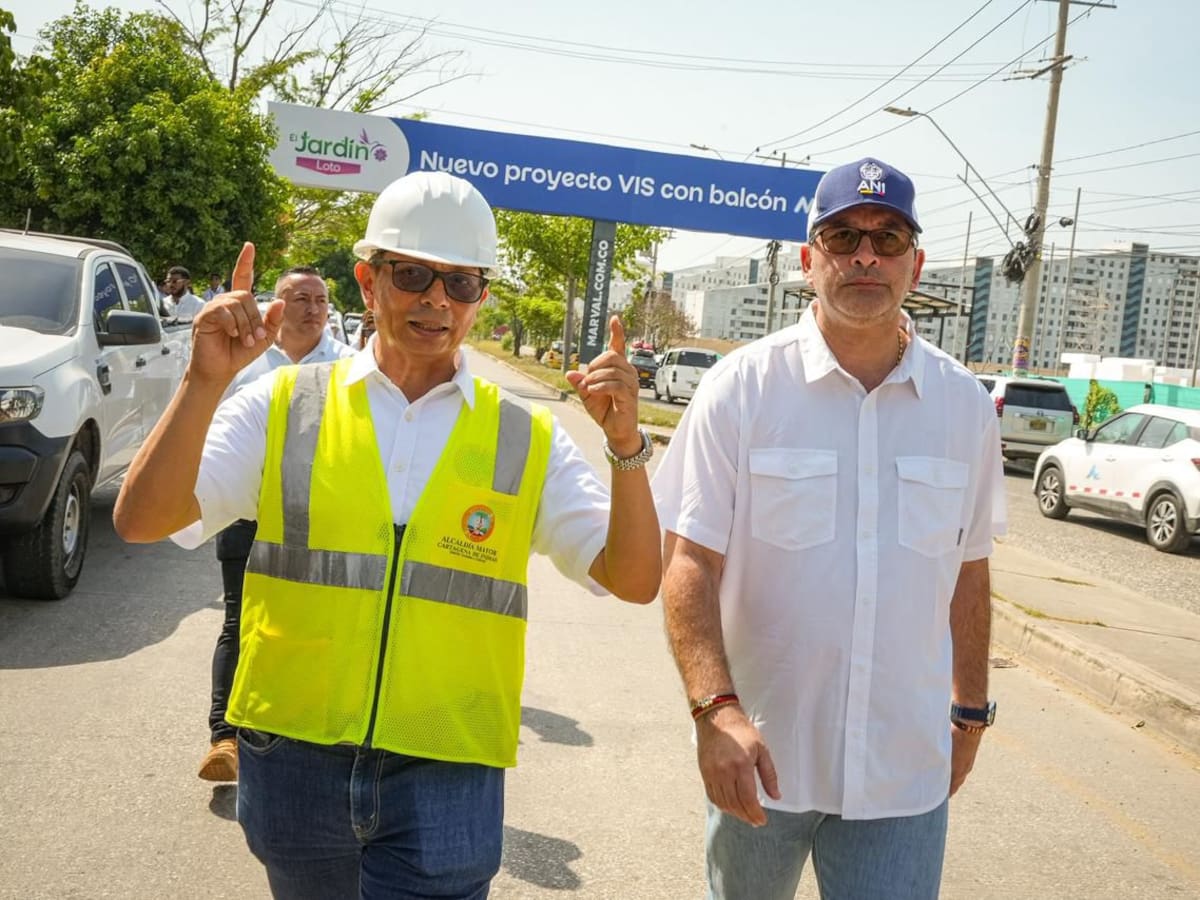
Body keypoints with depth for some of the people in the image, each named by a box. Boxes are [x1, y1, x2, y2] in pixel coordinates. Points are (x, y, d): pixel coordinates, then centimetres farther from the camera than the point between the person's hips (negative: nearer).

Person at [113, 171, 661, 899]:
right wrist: (206, 382, -20)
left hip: (446, 776, -1)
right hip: (293, 762, 2)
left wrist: (626, 445, -20)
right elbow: (140, 521, -7)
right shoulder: (285, 406, 0)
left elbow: (634, 581, -4)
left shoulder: (527, 442, 0)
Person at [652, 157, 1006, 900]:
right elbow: (689, 562, -12)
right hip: (761, 755, -1)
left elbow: (968, 571, 11)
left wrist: (971, 711, 16)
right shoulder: (742, 387, -8)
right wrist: (716, 707, -24)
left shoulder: (965, 405, 1)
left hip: (904, 766, 2)